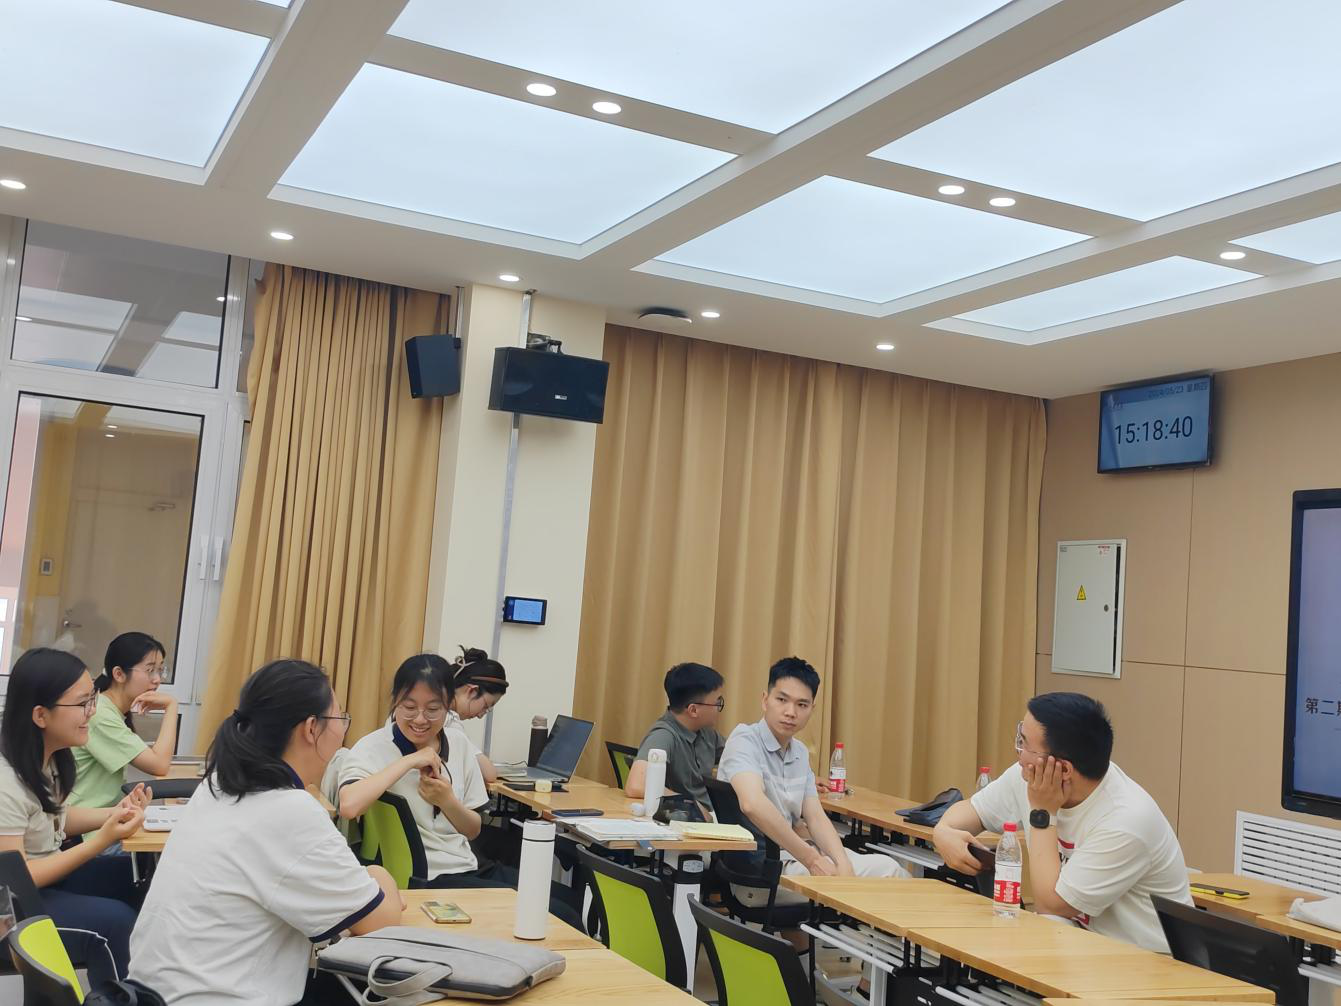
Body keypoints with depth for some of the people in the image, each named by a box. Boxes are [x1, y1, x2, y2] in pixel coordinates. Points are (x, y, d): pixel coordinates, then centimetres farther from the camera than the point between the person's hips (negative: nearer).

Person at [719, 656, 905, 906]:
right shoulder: (745, 740, -13)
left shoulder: (799, 753, 14)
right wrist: (812, 860, -26)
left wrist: (843, 863, -11)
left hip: (791, 855, 8)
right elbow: (753, 804, -30)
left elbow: (815, 817, 9)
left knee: (886, 868, -3)